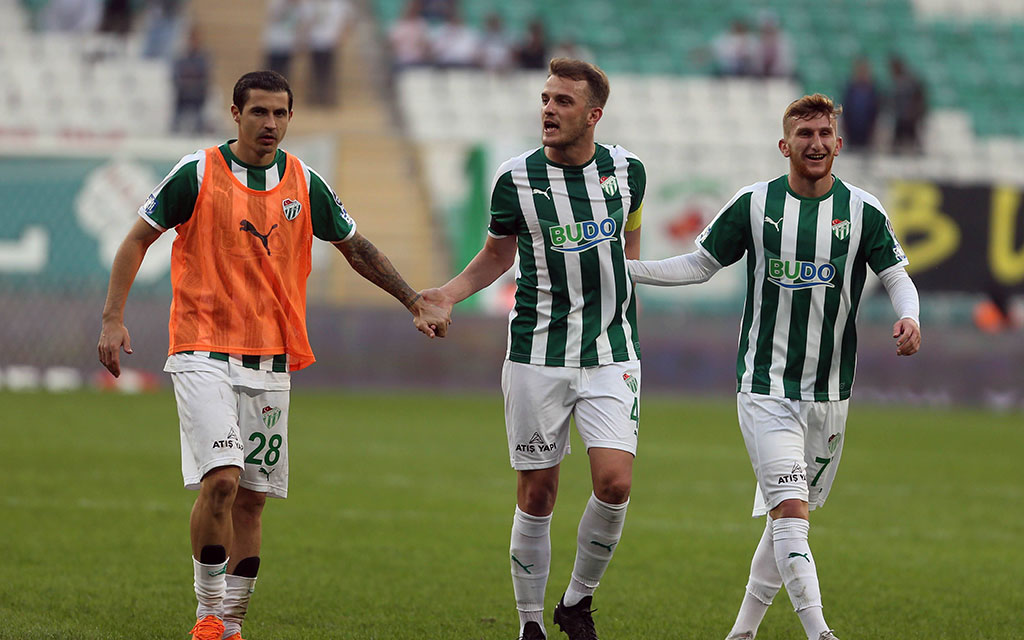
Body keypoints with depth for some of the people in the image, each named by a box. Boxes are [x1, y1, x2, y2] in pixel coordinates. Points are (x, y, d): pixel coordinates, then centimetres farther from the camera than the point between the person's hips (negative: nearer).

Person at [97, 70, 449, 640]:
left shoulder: (305, 184, 6)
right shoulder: (198, 174, -4)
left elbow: (356, 248, 19)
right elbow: (138, 240, 4)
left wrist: (415, 302, 14)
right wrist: (114, 318, -5)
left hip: (271, 363, 4)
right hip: (204, 353, -4)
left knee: (253, 498, 5)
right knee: (221, 480, -19)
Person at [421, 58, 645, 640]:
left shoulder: (626, 170, 0)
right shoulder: (516, 177, -5)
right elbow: (498, 254, 10)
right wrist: (449, 294, -5)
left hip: (610, 354, 1)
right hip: (537, 356, -1)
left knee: (614, 483, -13)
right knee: (537, 494, 1)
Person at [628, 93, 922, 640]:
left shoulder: (863, 211, 2)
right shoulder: (753, 205, 0)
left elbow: (896, 275, 6)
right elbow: (699, 265, 9)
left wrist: (909, 317, -17)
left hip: (830, 394, 2)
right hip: (765, 388, -2)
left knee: (788, 517, 9)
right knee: (790, 512, -16)